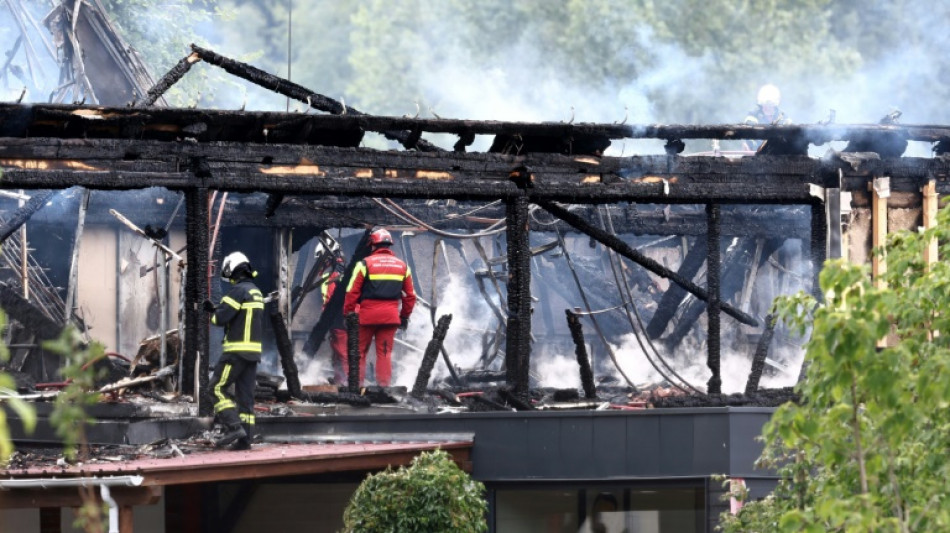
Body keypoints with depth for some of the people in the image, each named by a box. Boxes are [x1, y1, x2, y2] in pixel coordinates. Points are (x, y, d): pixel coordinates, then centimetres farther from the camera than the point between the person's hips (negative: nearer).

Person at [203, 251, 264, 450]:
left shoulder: (239, 290, -12)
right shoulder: (256, 292, 17)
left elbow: (222, 318, -18)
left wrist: (214, 314, 5)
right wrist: (215, 309, 20)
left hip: (237, 350, -9)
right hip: (253, 351, 9)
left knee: (218, 388, -4)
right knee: (245, 394, 7)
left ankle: (233, 427, -16)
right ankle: (245, 438, 4)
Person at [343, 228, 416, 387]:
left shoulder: (365, 264, -5)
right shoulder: (402, 266, 9)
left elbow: (352, 292, -7)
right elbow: (410, 295, 12)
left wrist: (348, 313, 1)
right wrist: (405, 316, 20)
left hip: (367, 315, -3)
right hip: (390, 316, 3)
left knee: (359, 351, 8)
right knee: (385, 352, 8)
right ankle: (384, 385, 5)